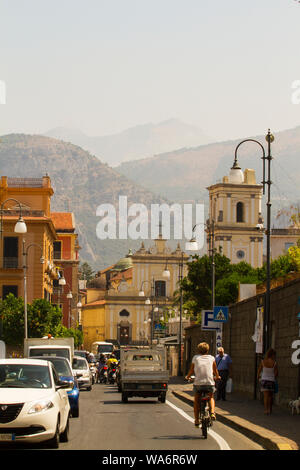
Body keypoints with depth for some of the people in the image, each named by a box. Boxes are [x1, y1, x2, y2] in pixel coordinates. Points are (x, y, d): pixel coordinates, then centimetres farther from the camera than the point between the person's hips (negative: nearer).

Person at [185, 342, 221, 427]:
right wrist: (217, 377, 41)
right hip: (210, 383, 1)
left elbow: (191, 370, 13)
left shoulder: (195, 358, 9)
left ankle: (196, 421, 15)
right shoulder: (211, 358, 12)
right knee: (211, 397, 27)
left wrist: (187, 377, 33)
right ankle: (212, 412, 2)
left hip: (198, 383, -1)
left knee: (196, 400, 20)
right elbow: (215, 370, 20)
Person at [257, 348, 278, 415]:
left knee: (266, 396, -2)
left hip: (264, 380, 0)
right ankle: (270, 409, 24)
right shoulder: (274, 363, -10)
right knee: (270, 396, 16)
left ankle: (266, 410, -12)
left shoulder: (263, 361, -7)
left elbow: (259, 370, 3)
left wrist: (258, 376, 24)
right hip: (272, 380, 0)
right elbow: (276, 373, -6)